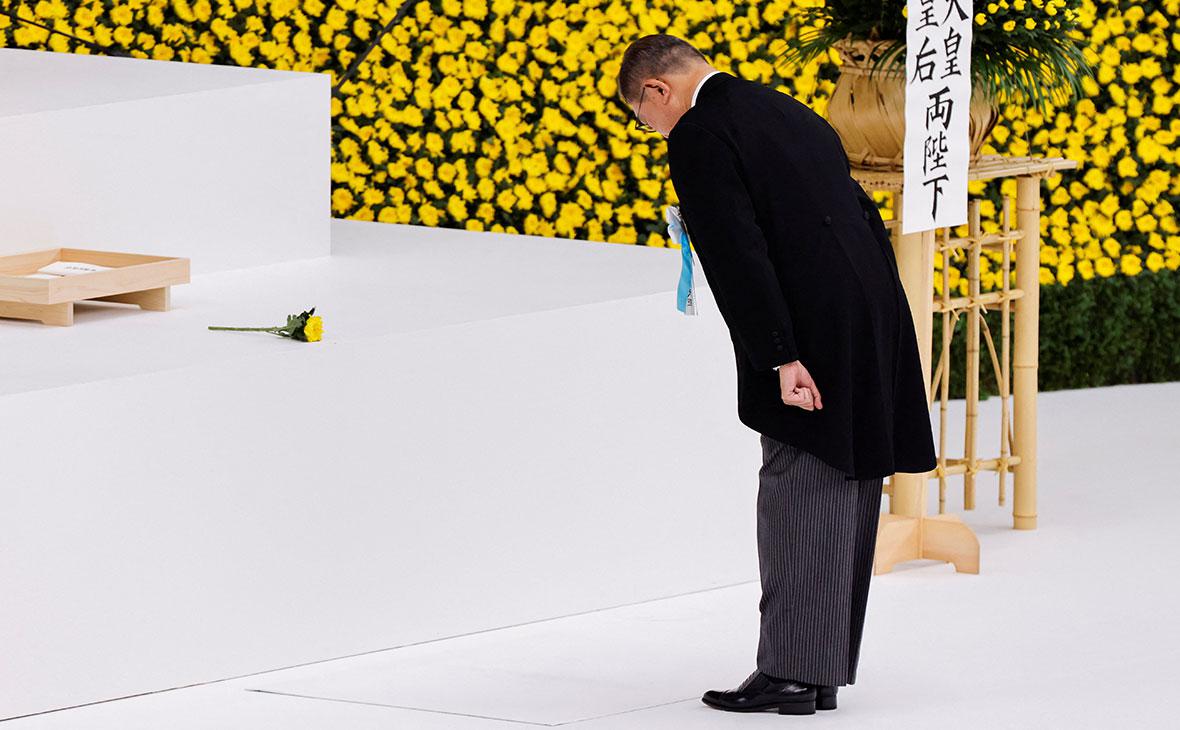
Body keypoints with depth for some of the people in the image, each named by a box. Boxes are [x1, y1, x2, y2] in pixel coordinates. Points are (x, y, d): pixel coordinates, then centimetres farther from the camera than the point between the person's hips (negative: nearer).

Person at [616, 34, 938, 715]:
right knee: (844, 498, 11)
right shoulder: (793, 113, 20)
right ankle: (824, 671, 16)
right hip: (877, 326, 8)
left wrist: (781, 359, -17)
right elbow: (865, 217, 21)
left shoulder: (699, 135, -7)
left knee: (796, 497, -4)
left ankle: (788, 672, -4)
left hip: (811, 335, -8)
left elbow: (739, 255, -16)